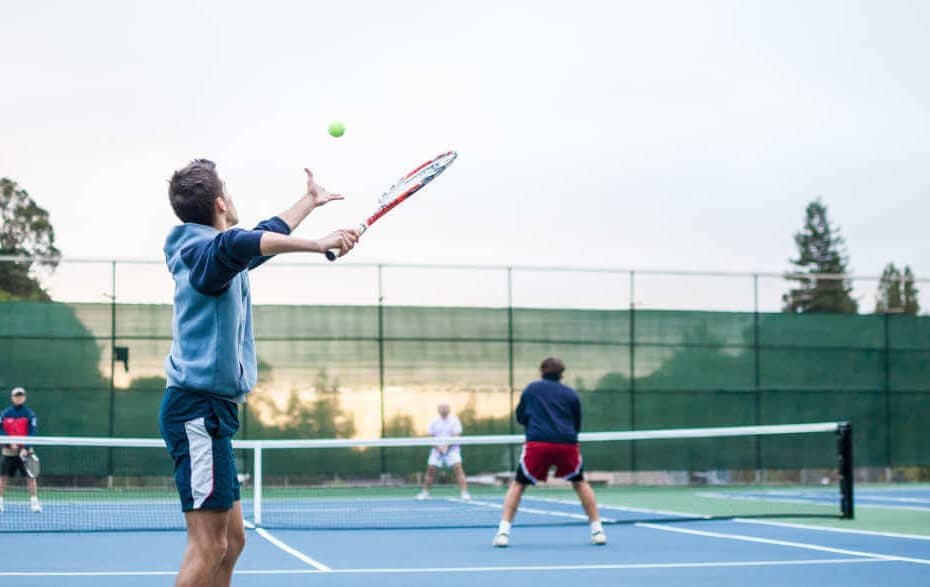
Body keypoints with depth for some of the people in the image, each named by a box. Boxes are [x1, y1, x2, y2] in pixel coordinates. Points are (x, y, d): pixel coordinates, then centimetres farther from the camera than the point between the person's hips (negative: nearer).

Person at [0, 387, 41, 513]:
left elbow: (32, 433, -9)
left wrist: (25, 449, -20)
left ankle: (34, 501, -1)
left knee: (30, 476, -6)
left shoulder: (30, 414, -3)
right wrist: (10, 443, -16)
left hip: (25, 450, -2)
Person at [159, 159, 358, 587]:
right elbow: (238, 243, -37)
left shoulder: (217, 254, 19)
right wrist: (316, 244, -45)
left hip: (209, 411, 11)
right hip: (197, 408, -11)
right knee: (209, 545, -13)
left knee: (231, 541, 10)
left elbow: (266, 235, 39)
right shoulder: (205, 250, -12)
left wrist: (310, 200, 50)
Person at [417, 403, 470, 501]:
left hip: (451, 448, -3)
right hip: (437, 449, 3)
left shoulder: (454, 420, -4)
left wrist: (446, 445, -22)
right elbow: (431, 437, 6)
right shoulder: (434, 421, 4)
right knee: (430, 469, 1)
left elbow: (456, 436, -9)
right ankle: (425, 492, 19)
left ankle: (464, 493, -18)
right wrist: (438, 446, -11)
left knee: (458, 467, -18)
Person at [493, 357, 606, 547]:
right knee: (579, 483, 23)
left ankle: (503, 531, -1)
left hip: (537, 443, -1)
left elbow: (520, 417, 26)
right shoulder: (571, 394, 16)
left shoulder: (531, 389, 16)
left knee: (518, 485, 13)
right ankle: (597, 530, 18)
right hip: (567, 444, 1)